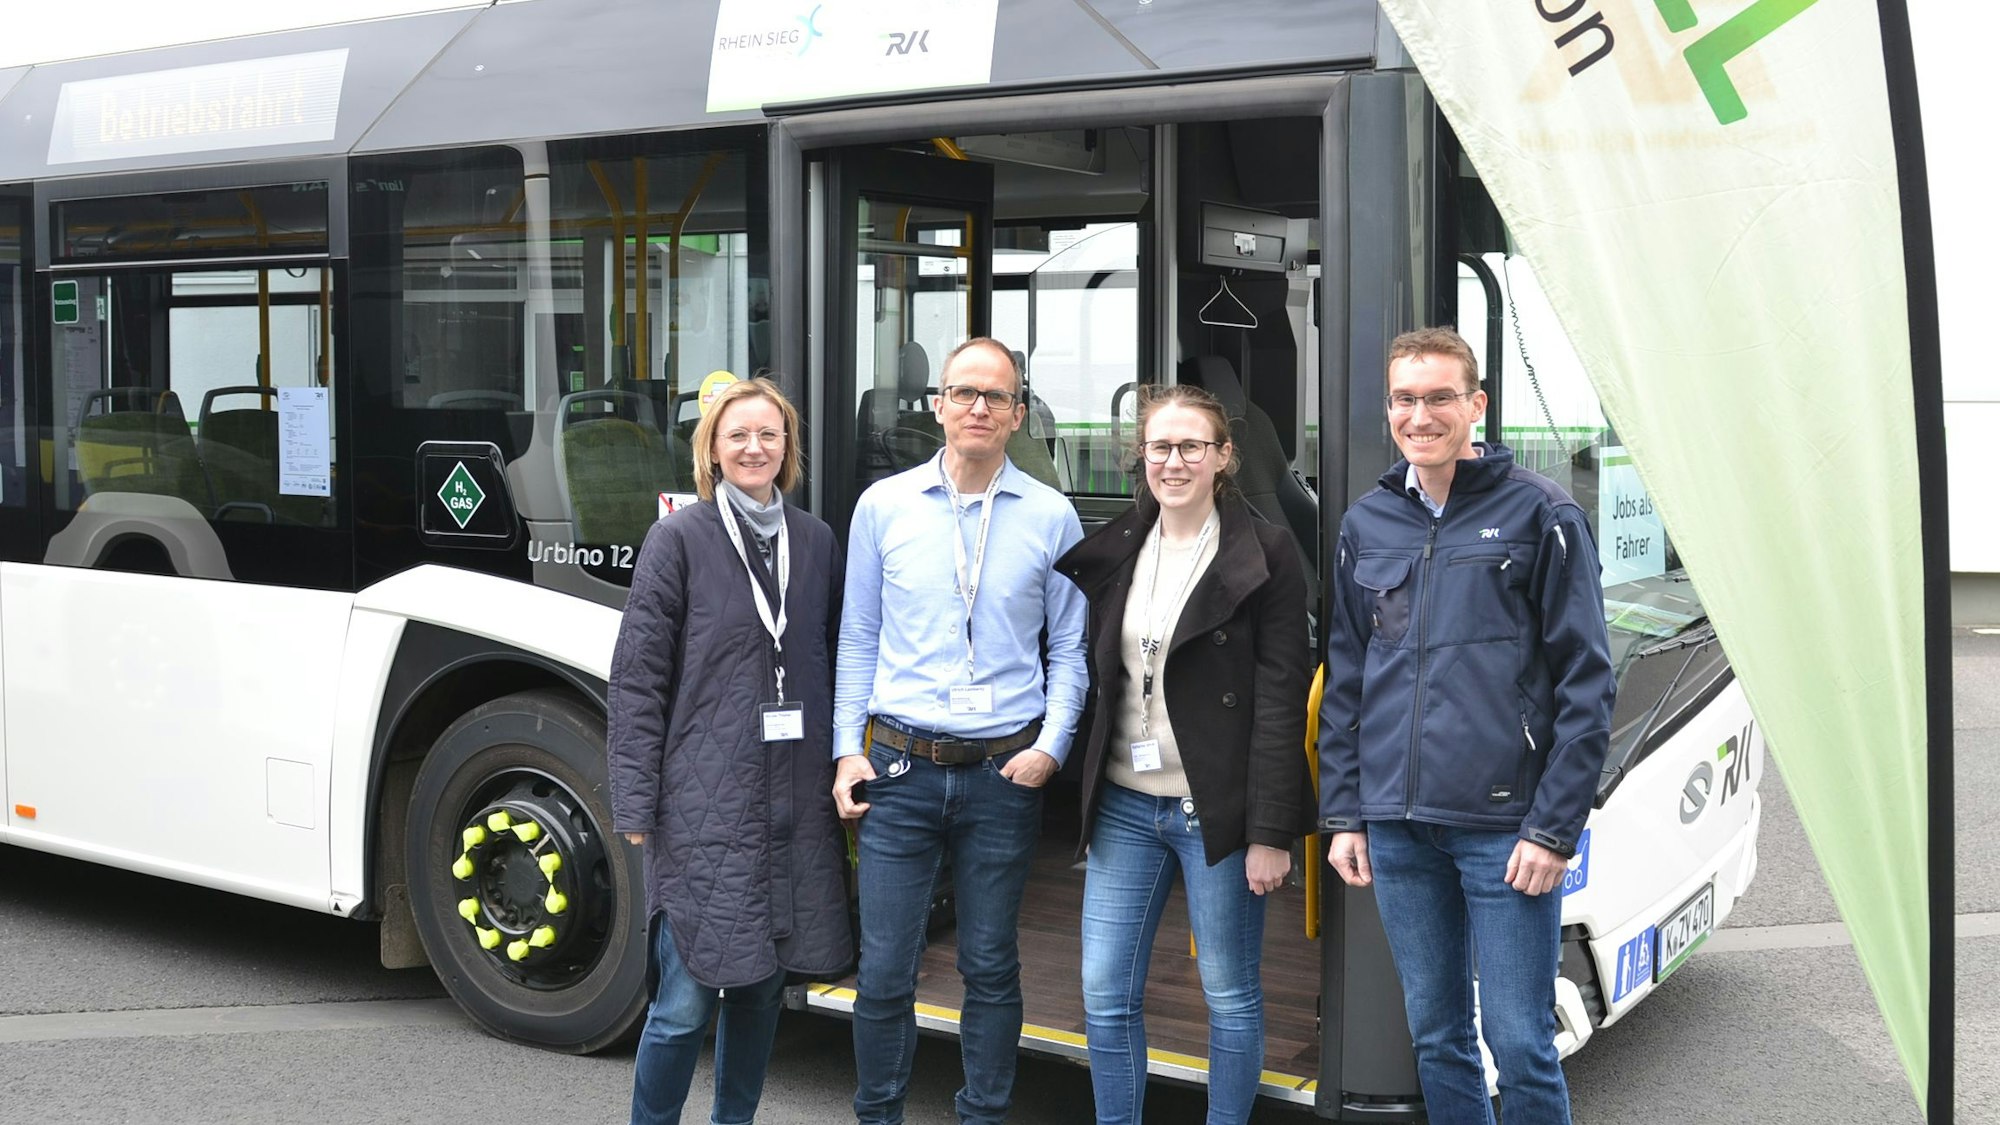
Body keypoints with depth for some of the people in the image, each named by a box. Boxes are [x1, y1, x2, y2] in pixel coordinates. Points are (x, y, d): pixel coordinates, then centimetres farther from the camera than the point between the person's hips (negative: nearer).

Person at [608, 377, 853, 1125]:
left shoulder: (816, 543, 10)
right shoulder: (679, 539, -2)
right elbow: (637, 679, -4)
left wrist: (844, 769, 7)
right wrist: (634, 804, -8)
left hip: (795, 806, 4)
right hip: (704, 807, -4)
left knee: (762, 986, 12)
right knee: (685, 1001, -4)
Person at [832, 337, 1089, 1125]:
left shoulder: (1051, 517, 2)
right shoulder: (883, 506, 4)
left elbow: (1069, 647, 7)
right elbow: (858, 640, 8)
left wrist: (1051, 746, -6)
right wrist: (847, 750, 1)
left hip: (1004, 771, 0)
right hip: (900, 765, 0)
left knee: (991, 968, 11)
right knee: (884, 970, 3)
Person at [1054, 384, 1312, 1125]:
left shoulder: (1264, 556, -7)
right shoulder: (1113, 552, 9)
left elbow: (1280, 700, -10)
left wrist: (1271, 831, -14)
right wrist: (1090, 794, 8)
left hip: (1215, 808, -5)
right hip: (1125, 805, 5)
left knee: (1230, 994, 8)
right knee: (1105, 994, 8)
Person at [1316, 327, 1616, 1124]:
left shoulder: (1539, 515, -3)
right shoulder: (1366, 524, 11)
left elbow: (1586, 683, -5)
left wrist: (1554, 827, -10)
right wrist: (1343, 813, 8)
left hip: (1504, 828, -4)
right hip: (1396, 831, 4)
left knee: (1519, 1044, 0)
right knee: (1436, 1038, 13)